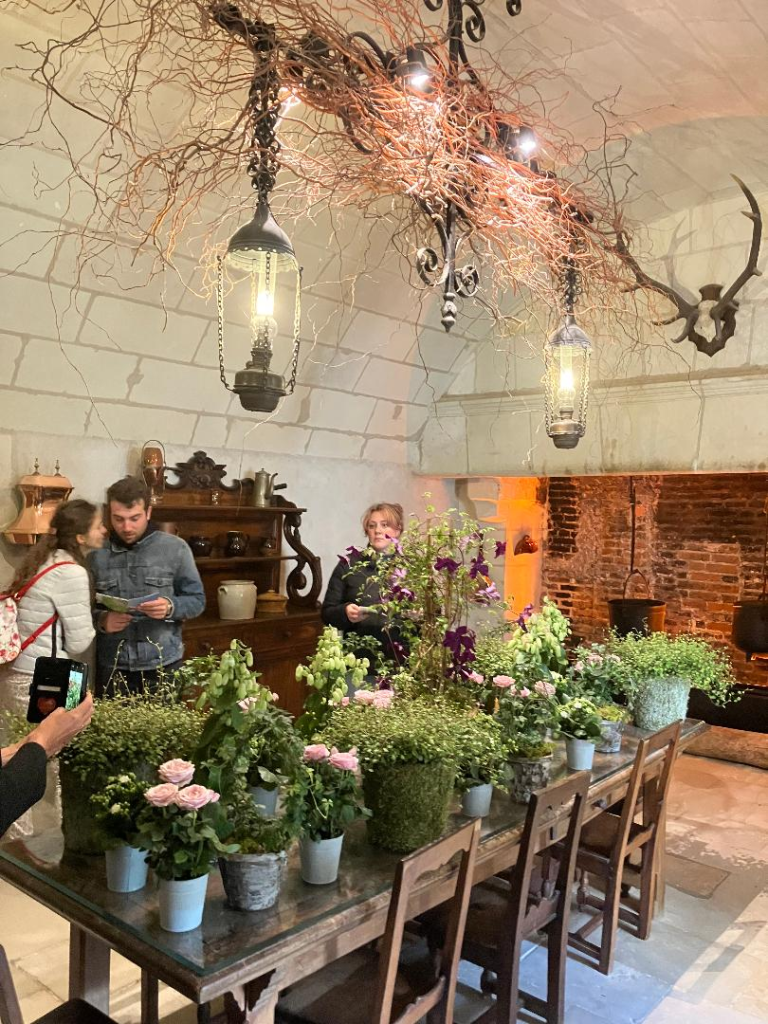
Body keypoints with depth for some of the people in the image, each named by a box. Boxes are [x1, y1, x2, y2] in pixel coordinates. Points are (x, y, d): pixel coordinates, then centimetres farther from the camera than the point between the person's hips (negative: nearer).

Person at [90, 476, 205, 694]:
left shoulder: (175, 548, -2)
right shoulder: (96, 554, 3)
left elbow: (197, 600, 1)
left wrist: (170, 607, -18)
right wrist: (101, 621, -15)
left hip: (162, 665, -1)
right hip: (111, 668, 1)